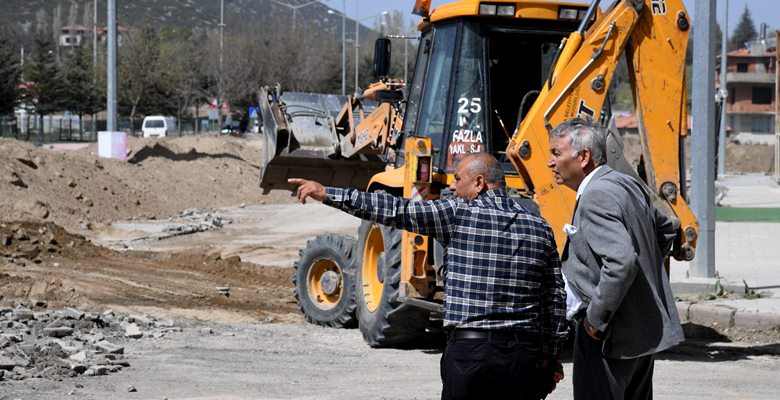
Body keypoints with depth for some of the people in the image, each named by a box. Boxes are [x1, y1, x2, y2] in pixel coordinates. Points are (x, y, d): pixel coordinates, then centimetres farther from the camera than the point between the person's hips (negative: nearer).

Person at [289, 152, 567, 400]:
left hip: (469, 350, -3)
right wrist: (551, 358, 16)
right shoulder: (539, 228, 7)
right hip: (525, 354, 3)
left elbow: (394, 211, -6)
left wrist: (327, 194, -1)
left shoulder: (459, 214, -5)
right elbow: (556, 298, 8)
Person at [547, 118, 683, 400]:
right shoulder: (627, 184, 11)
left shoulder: (596, 198, -19)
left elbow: (621, 262, -30)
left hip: (610, 335, -10)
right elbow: (664, 229, 27)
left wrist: (595, 319, -21)